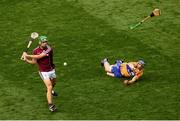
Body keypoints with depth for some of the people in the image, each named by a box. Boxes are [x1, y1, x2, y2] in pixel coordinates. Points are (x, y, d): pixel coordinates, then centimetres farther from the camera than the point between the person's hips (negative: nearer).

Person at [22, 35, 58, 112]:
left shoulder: (49, 49, -22)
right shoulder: (36, 51, -11)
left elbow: (38, 57, -29)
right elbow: (34, 62, -5)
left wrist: (27, 55, -25)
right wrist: (26, 60, -22)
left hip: (51, 70, 2)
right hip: (43, 72, -2)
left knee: (53, 83, 29)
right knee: (49, 87, -16)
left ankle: (50, 91, 63)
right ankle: (50, 105, -17)